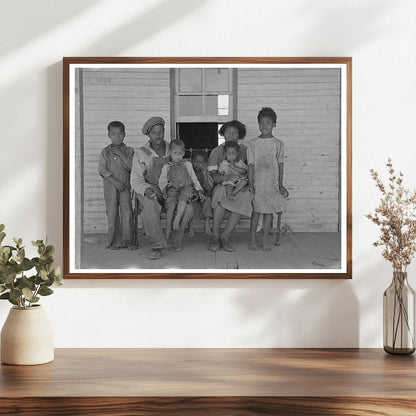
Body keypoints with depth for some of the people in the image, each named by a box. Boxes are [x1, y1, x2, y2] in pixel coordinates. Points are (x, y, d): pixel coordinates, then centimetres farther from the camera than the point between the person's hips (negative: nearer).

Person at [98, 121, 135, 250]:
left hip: (124, 186, 0)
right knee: (112, 213, -1)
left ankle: (128, 240, 0)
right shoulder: (105, 152, 5)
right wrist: (114, 181, -12)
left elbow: (131, 166, -6)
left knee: (127, 212, -8)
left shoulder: (128, 151, 7)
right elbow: (102, 170, -3)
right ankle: (116, 241, 7)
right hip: (110, 186, 0)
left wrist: (120, 154, -10)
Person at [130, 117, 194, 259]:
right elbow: (135, 180, -7)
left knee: (188, 208, -27)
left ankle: (176, 240, -3)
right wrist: (146, 189, -29)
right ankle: (159, 245, -21)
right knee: (150, 209, -38)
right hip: (149, 192, -3)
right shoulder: (141, 154, -2)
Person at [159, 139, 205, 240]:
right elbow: (162, 181, 10)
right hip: (173, 189, 1)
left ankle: (177, 220, -35)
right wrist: (163, 190, -7)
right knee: (170, 205, -23)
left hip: (186, 187, 0)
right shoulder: (166, 167, 11)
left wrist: (199, 191, 8)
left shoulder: (187, 164, 12)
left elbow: (194, 178, 14)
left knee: (182, 198, -34)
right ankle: (168, 228, -17)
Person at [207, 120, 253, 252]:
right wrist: (227, 178, -27)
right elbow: (213, 176, -7)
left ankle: (225, 237, -29)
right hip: (222, 186, -1)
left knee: (245, 196, -34)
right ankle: (215, 236, -32)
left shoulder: (244, 150, 11)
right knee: (221, 192, -37)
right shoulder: (217, 151, 5)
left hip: (239, 188, 1)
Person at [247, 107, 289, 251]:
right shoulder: (253, 143, 4)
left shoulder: (278, 144, 5)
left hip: (272, 182, 1)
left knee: (269, 210, 2)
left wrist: (280, 184, 0)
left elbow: (280, 164, 5)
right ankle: (252, 239, 6)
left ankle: (266, 239, 9)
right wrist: (250, 183, -5)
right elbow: (251, 165, 3)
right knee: (256, 210, -2)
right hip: (257, 182, -1)